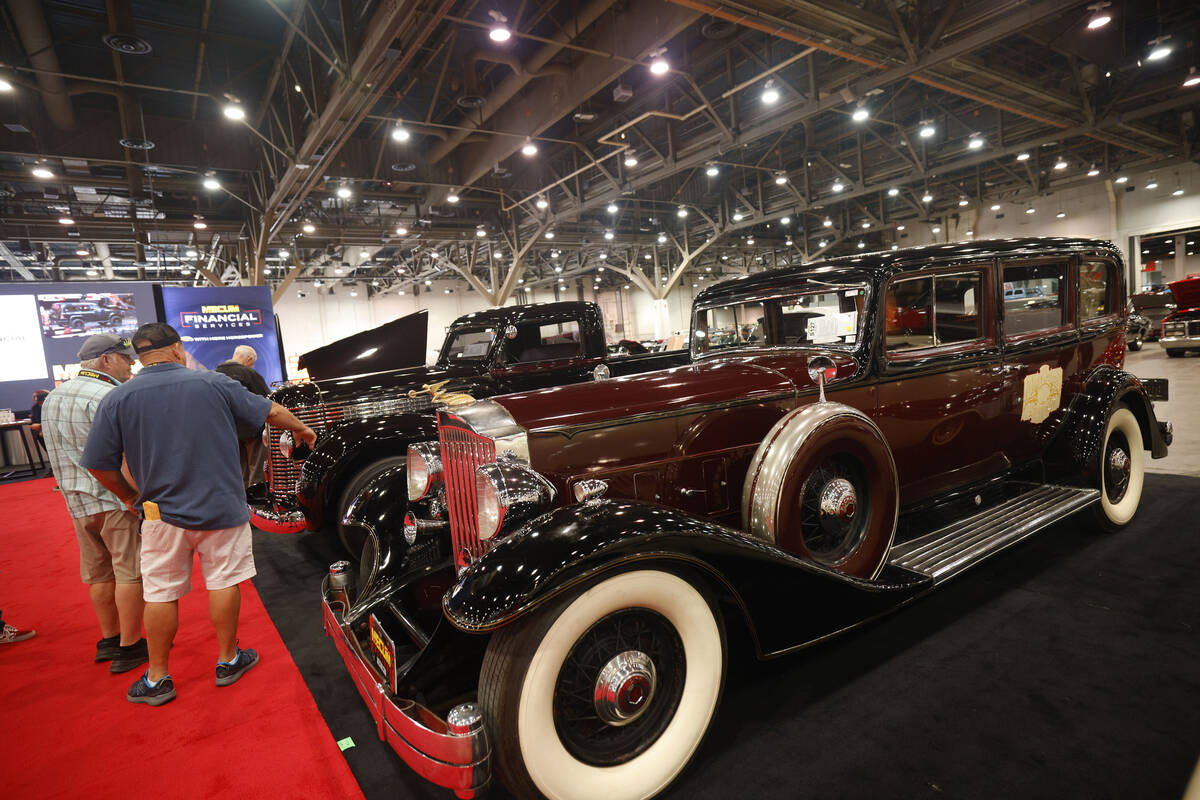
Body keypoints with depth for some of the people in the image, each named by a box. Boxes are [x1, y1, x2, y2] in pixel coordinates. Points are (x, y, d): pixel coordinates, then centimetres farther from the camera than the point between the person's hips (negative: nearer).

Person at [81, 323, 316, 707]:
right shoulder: (214, 383, -6)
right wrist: (303, 429, 20)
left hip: (163, 514, 1)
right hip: (222, 509, -1)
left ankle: (157, 678, 25)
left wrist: (130, 496, 16)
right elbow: (273, 412, 1)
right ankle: (228, 661, 25)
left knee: (160, 594, 13)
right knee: (224, 582, 12)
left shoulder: (117, 399, -4)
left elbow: (99, 464, -1)